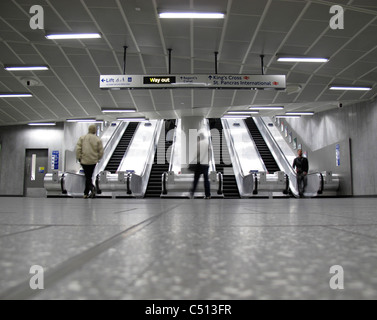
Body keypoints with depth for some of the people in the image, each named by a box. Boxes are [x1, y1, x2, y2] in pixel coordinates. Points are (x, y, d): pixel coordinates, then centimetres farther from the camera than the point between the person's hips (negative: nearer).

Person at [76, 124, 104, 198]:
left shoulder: (82, 138, -2)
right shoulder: (98, 140, -3)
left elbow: (78, 148, -8)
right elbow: (101, 152, -3)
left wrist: (79, 158, 3)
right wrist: (98, 158, 14)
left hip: (84, 160, -1)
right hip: (93, 161, 1)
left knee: (87, 176, 4)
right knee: (89, 176, 15)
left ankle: (92, 188, -22)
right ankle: (86, 193, 23)